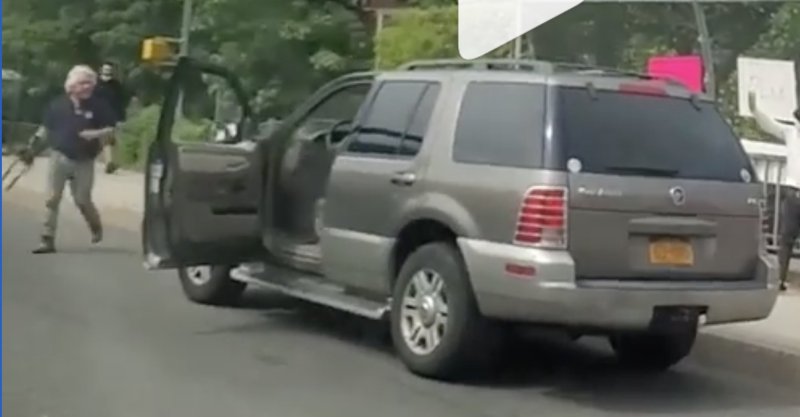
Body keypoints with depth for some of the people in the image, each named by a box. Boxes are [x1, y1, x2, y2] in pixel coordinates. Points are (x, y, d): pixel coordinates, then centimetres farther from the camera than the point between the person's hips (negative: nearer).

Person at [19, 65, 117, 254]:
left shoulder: (98, 106, -3)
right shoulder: (57, 104, 0)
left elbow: (111, 130, 0)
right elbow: (45, 129, 10)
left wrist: (95, 134, -18)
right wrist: (32, 149, 8)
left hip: (84, 161, -1)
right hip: (59, 157, 1)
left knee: (82, 200, 4)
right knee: (51, 199, -2)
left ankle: (96, 227, 34)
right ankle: (48, 240, 3)